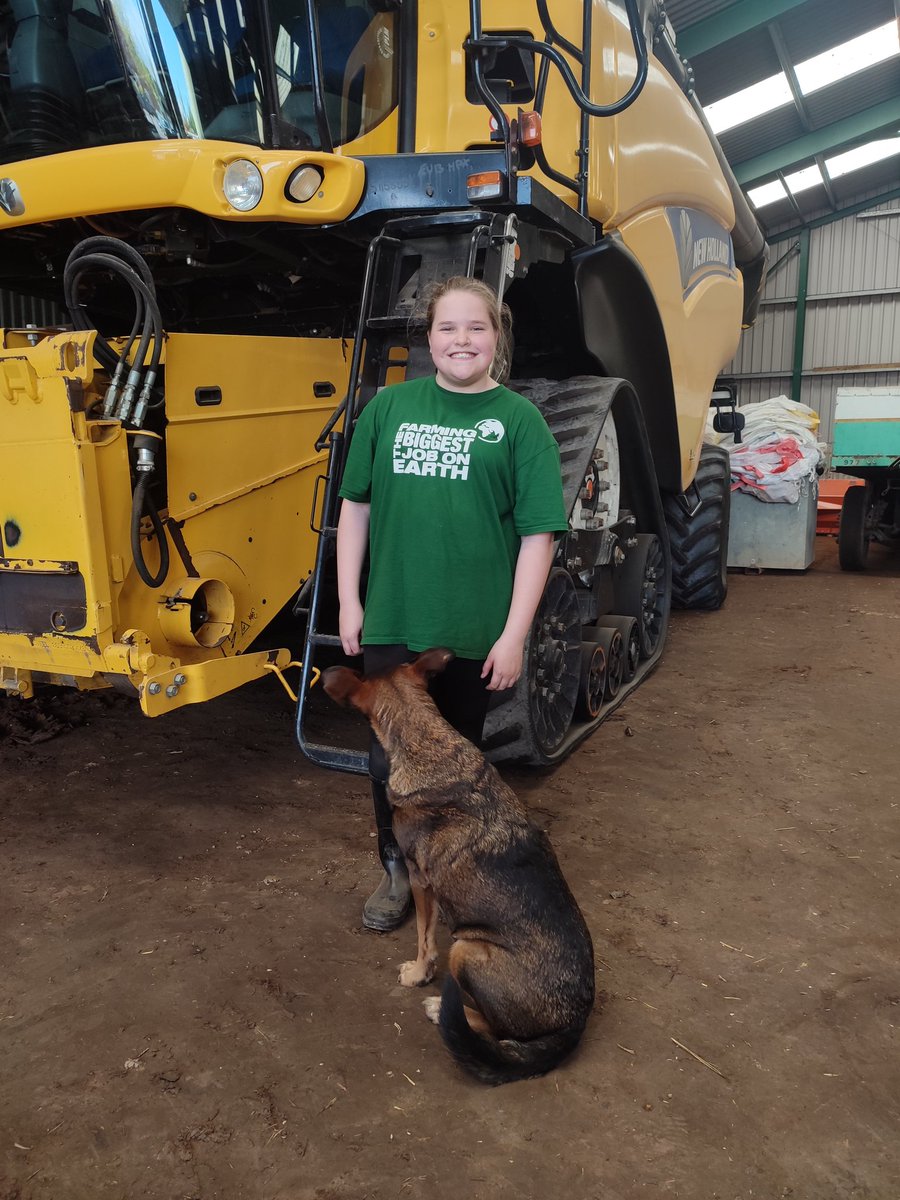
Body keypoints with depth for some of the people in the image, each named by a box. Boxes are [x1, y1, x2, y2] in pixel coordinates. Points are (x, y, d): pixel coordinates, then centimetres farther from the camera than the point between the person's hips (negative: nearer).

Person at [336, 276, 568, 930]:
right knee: (389, 755, 12)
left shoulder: (518, 419, -3)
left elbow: (539, 534, -6)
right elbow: (356, 506, 9)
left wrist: (514, 634, -10)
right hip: (390, 623, 2)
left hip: (474, 631, -2)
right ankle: (397, 868, 35)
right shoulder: (390, 406, 4)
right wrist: (349, 600, 4)